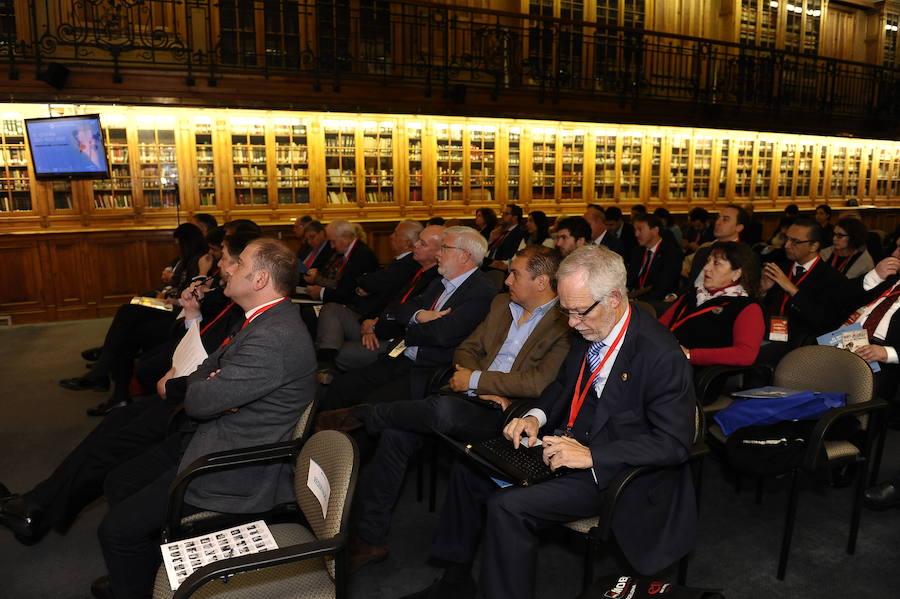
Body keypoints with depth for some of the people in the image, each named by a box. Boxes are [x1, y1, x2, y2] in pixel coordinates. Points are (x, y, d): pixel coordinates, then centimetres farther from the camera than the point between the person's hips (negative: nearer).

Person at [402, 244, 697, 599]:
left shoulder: (662, 355, -23)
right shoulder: (588, 331, 0)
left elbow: (674, 443, -22)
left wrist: (591, 456, -27)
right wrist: (537, 417, -3)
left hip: (609, 471, -8)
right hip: (570, 444, 8)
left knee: (508, 506, -25)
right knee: (468, 468, 5)